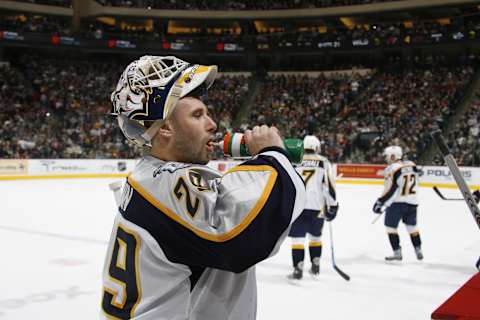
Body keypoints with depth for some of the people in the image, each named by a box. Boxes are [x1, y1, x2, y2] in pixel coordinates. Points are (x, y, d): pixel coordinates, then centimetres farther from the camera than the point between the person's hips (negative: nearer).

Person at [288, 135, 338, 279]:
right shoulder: (323, 162, 5)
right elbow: (329, 185, -1)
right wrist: (332, 206, 4)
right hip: (317, 206, 1)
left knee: (297, 237, 3)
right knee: (315, 235, 20)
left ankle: (298, 269, -3)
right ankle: (315, 266, 25)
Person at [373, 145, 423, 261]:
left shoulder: (392, 169, -15)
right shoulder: (412, 165, 3)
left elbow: (390, 190, -17)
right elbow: (414, 183, 15)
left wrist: (380, 202, -9)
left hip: (396, 203, -6)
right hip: (412, 202, 6)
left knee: (391, 227, 6)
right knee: (412, 226, 19)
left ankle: (397, 252, 5)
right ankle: (419, 251, 22)